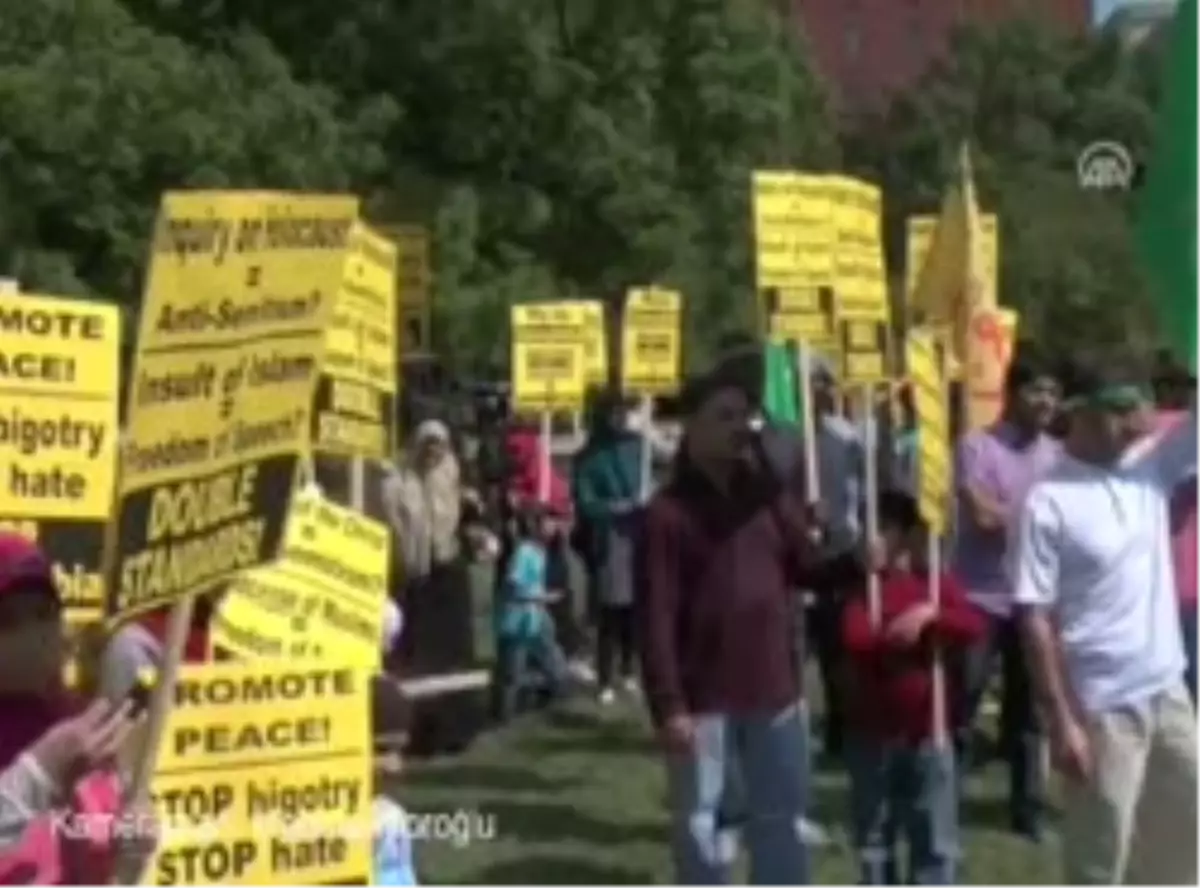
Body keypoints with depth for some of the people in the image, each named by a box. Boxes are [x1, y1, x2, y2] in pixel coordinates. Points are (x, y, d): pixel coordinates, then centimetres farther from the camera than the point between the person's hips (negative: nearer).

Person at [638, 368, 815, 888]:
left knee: (781, 816, 14)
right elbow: (655, 618, -13)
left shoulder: (768, 493, 7)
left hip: (772, 688, 5)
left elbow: (804, 568, 8)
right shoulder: (668, 511, -10)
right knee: (698, 821, 7)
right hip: (703, 696, -5)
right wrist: (668, 704, -18)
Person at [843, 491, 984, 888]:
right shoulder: (858, 584, -3)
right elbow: (856, 639, -19)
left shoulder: (935, 581, 3)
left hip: (927, 730, 1)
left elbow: (975, 625, -11)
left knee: (936, 842, 6)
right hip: (874, 732, -1)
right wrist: (902, 633, -19)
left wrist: (931, 616, -24)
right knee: (873, 839, 10)